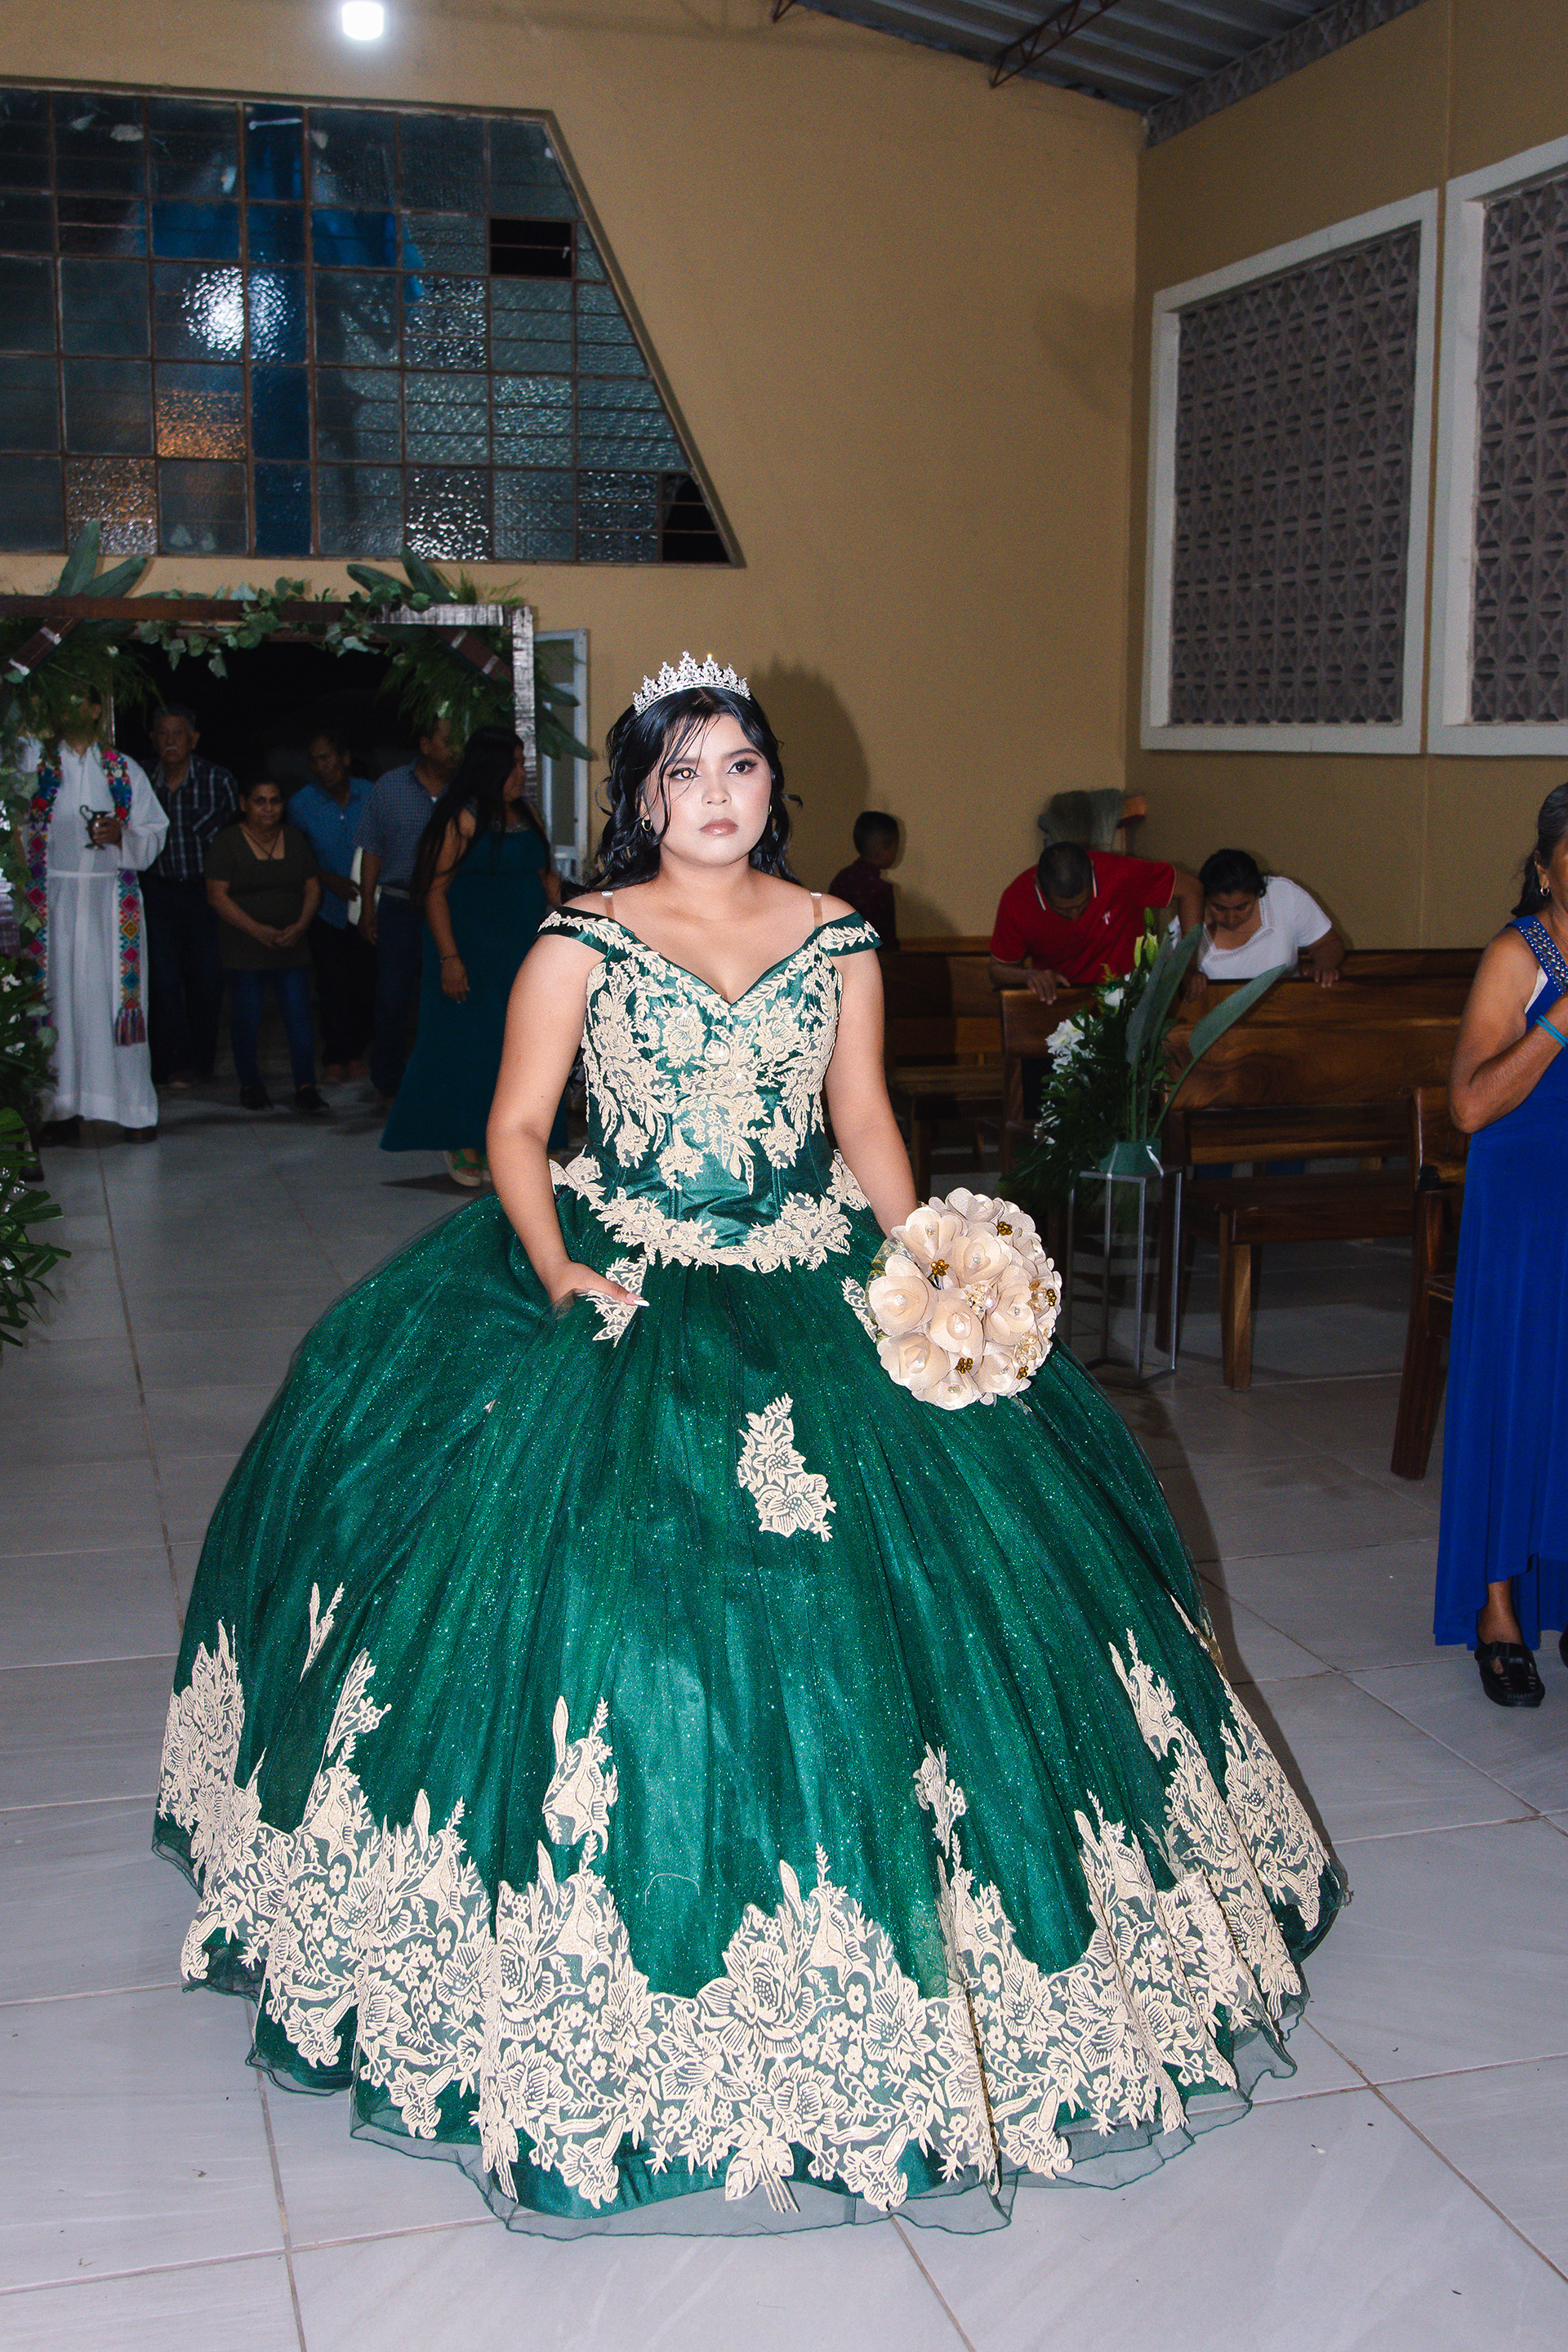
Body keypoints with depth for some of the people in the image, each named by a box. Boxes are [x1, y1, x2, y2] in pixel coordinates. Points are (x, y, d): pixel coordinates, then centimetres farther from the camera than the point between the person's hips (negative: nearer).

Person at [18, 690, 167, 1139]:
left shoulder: (124, 770, 11)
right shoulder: (36, 761, 9)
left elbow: (153, 833, 9)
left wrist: (121, 835, -11)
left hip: (111, 899, 0)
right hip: (54, 897, 0)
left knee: (114, 994, -4)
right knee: (60, 995, -2)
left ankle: (133, 1105, -1)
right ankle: (61, 1103, 4)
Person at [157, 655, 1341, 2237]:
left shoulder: (836, 940, 6)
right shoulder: (580, 942, -2)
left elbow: (863, 1120, 11)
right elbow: (517, 1127, -1)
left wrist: (929, 1262, -1)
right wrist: (559, 1275, -15)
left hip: (813, 1290, 3)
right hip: (623, 1290, -2)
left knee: (895, 1564, -1)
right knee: (602, 1558, -9)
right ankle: (628, 1960, 11)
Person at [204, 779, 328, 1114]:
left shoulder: (295, 839, 12)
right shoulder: (228, 843, -1)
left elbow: (313, 888, 11)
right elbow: (218, 896, -7)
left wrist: (299, 926, -7)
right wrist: (257, 930, -16)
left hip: (292, 947, 3)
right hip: (244, 950, -3)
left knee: (300, 1018, -6)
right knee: (246, 1020, 0)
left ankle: (306, 1088, -3)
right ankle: (250, 1085, 16)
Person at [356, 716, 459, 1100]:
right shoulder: (390, 787, 4)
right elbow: (372, 850, 7)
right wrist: (367, 906, 3)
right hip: (399, 906, 0)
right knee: (394, 997, 2)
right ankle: (388, 1082, 16)